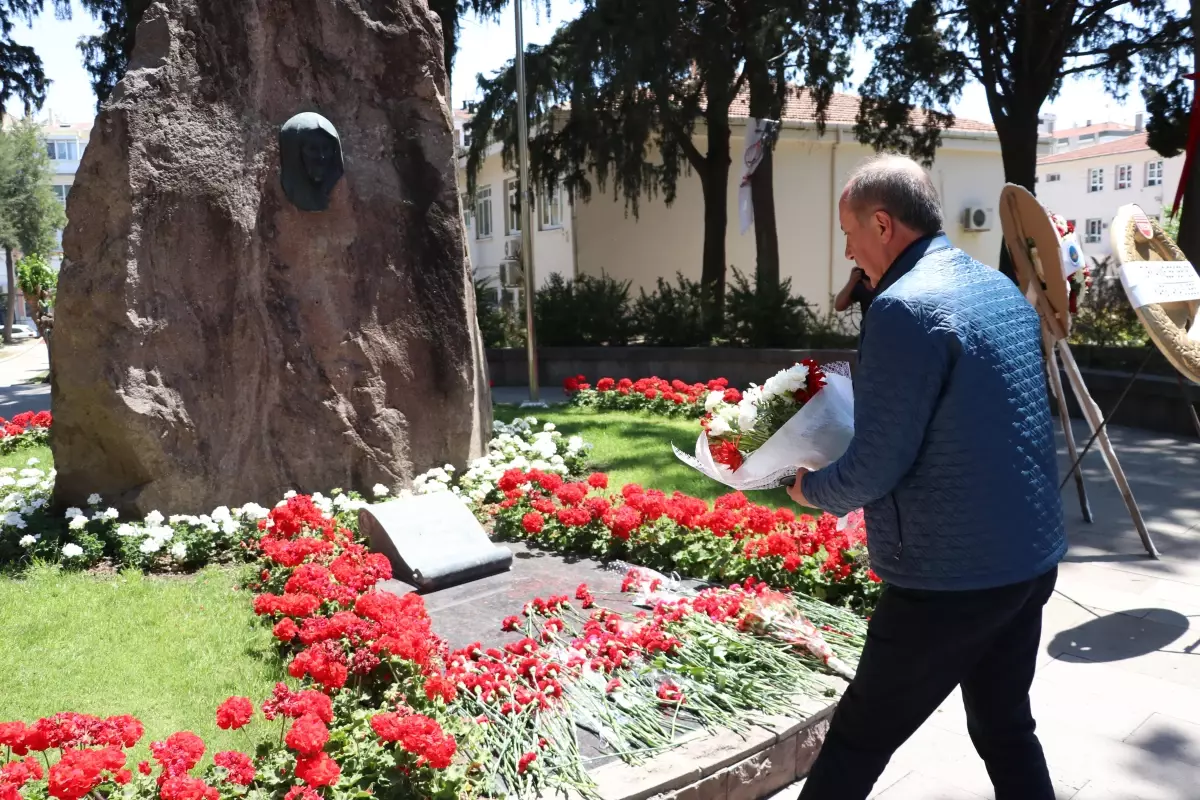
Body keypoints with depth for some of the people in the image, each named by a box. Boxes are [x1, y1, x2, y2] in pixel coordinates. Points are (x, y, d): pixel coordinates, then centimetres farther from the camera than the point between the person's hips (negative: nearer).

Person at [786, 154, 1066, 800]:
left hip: (950, 577, -8)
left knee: (858, 741, 7)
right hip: (1030, 558, 9)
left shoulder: (906, 307, -20)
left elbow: (877, 465, -20)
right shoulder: (1003, 289, 8)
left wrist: (813, 490, 0)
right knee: (1005, 728, 22)